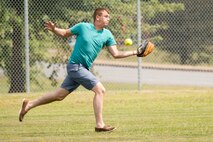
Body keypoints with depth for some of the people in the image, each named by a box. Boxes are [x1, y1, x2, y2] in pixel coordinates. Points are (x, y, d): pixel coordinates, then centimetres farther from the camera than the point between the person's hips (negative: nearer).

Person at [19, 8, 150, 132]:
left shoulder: (107, 35, 5)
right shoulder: (83, 27, -7)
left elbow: (116, 54, 2)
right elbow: (64, 33, 6)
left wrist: (134, 52, -8)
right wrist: (53, 29, -13)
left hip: (83, 69, 6)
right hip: (75, 65, -6)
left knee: (59, 95, 11)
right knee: (100, 89, -16)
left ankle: (29, 104, 22)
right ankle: (99, 124, -14)